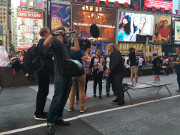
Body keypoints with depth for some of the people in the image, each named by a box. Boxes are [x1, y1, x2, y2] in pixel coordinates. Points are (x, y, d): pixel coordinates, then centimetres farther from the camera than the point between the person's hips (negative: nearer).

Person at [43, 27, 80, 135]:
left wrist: (75, 37, 23)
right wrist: (54, 33, -30)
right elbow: (45, 44, -26)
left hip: (68, 75, 9)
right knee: (57, 99, -9)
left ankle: (58, 118, 26)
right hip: (60, 75, -9)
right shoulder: (55, 42, -5)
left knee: (64, 98, 13)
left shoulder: (65, 45, 21)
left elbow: (77, 48, 26)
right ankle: (50, 123, 1)